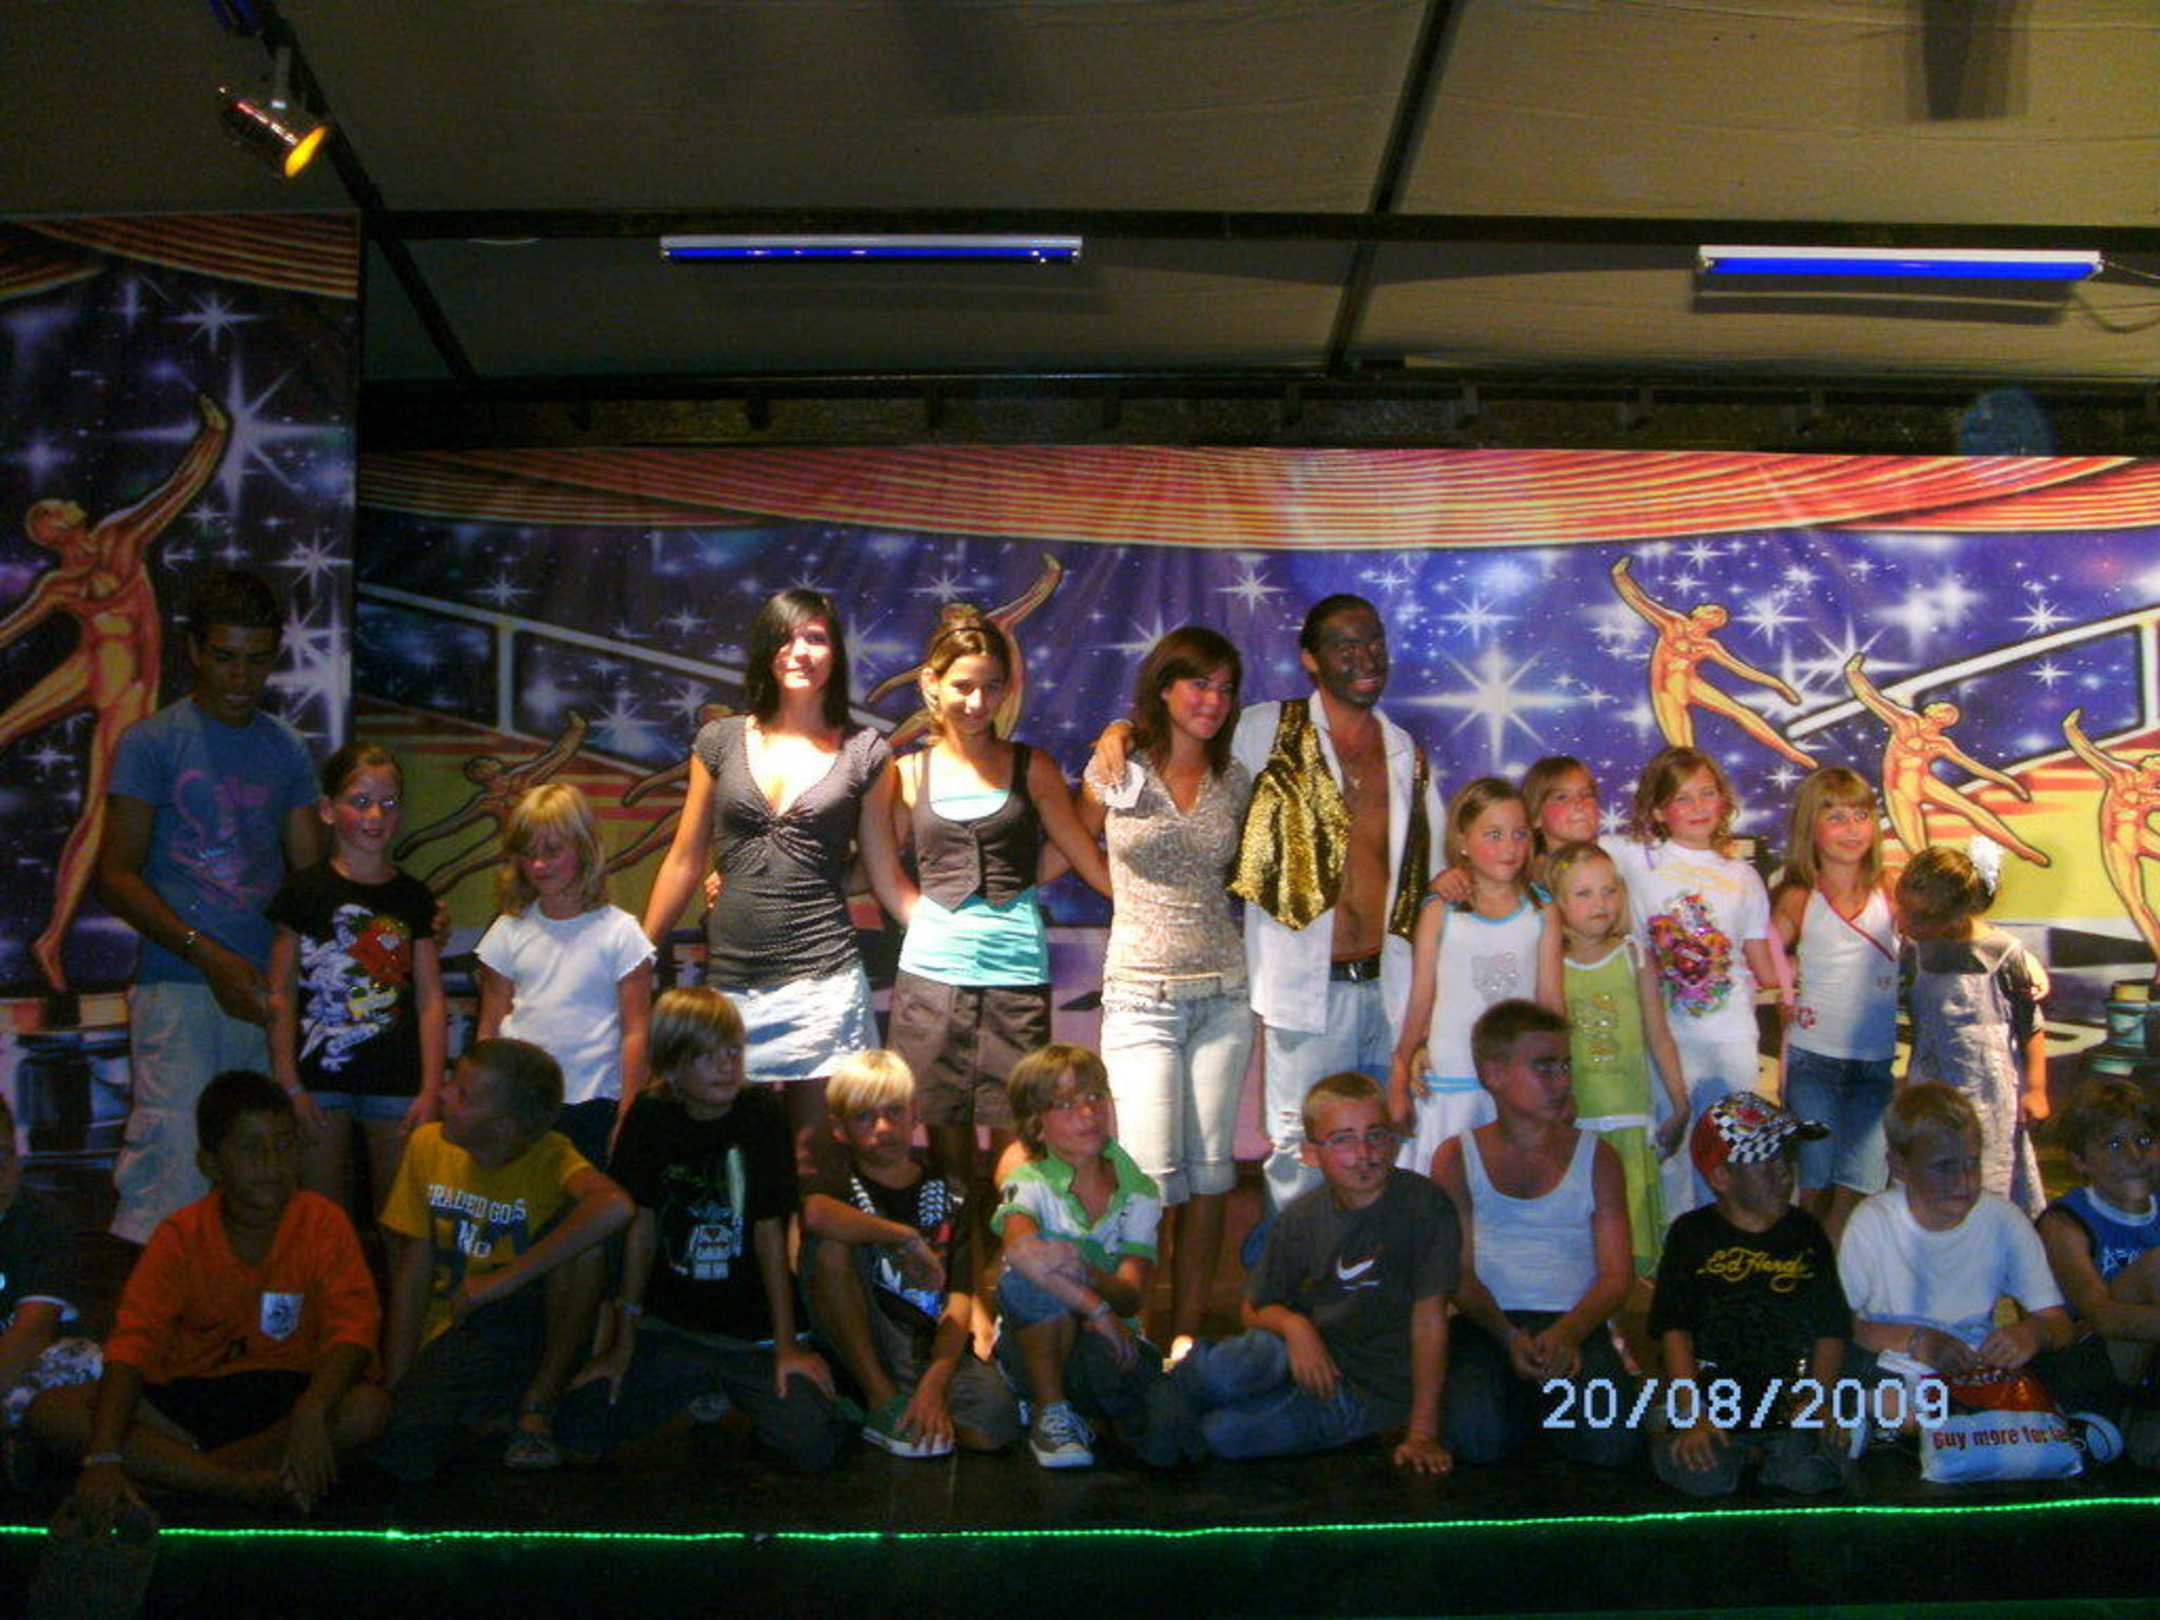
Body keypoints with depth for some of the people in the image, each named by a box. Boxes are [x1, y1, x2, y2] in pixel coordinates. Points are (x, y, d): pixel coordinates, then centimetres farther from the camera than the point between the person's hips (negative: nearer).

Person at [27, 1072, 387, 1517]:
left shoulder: (322, 1223, -8)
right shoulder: (180, 1236, -4)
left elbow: (353, 1327, -19)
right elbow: (133, 1342, -14)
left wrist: (311, 1412, -39)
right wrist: (104, 1457, -29)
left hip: (286, 1393, -2)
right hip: (189, 1395, 2)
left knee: (368, 1407, -33)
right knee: (50, 1412, -21)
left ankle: (176, 1468, -22)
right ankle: (250, 1484, -30)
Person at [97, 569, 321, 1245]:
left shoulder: (288, 751, 15)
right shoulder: (151, 743, 2)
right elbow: (116, 878, -3)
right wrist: (208, 956, -14)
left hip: (267, 990, 4)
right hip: (179, 987, -4)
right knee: (173, 1168, -10)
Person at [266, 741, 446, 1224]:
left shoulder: (413, 897, 7)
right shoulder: (306, 890, 0)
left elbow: (430, 1000, 5)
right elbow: (281, 995, -1)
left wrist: (431, 1090, -1)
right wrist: (290, 1087, -7)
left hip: (397, 1082, 2)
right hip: (321, 1077, -2)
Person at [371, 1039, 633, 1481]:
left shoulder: (550, 1157, -16)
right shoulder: (428, 1145, -3)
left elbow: (614, 1208, -39)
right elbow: (413, 1271, 0)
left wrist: (503, 1280, -34)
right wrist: (395, 1386, -6)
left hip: (532, 1325, -2)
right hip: (454, 1334, 2)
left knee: (581, 1236, -30)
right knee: (401, 1454, -27)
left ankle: (538, 1407, -12)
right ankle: (475, 1419, 9)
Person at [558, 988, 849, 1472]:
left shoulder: (763, 1110, -8)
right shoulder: (649, 1118, -2)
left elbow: (770, 1230, -9)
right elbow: (641, 1228, 0)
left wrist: (787, 1344, -8)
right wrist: (623, 1343, 0)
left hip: (754, 1332, -2)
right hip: (669, 1326, 2)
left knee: (812, 1445, -21)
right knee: (580, 1426, -13)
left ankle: (729, 1393, 13)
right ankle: (697, 1391, 15)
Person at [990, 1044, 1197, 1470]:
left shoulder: (1139, 1193, 1)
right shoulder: (1029, 1184, -8)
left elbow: (1131, 1297, -14)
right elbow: (1020, 1247, -34)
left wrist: (1086, 1273, -36)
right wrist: (1096, 1308, -40)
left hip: (1111, 1343, 2)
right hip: (1034, 1346, -2)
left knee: (1173, 1441, -29)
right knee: (1037, 1273, -34)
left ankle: (1096, 1411, 5)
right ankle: (1051, 1415, -17)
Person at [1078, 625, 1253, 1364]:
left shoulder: (1235, 782, 8)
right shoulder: (1118, 768, -1)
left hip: (1223, 991, 3)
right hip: (1141, 993, -3)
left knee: (1209, 1170, 3)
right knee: (1152, 1173, -8)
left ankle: (1187, 1331, 12)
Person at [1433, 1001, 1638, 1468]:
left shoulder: (1596, 1158, 11)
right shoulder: (1456, 1159, 9)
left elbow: (1617, 1274, 4)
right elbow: (1459, 1272, 2)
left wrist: (1566, 1335, -16)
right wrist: (1510, 1338, -17)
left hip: (1573, 1327, 1)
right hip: (1486, 1325, -1)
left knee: (1611, 1441, -27)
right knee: (1476, 1436, -30)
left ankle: (1545, 1402, 7)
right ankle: (1522, 1403, 6)